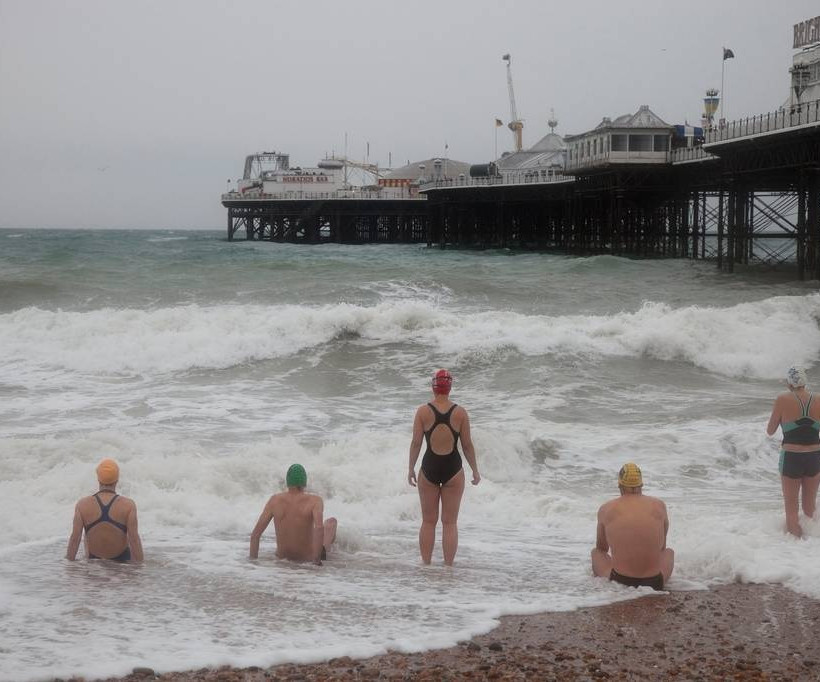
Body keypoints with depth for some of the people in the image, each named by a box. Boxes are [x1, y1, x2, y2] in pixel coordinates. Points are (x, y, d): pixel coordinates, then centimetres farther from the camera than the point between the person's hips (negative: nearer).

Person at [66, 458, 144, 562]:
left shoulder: (83, 505, -12)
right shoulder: (128, 505, -16)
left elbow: (74, 539, -11)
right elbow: (134, 540, -18)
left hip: (94, 562, 1)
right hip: (121, 559, -1)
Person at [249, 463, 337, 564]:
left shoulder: (274, 500, -11)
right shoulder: (315, 501, -20)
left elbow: (255, 534, -13)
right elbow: (319, 528, -38)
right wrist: (317, 559, -30)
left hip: (283, 557, 4)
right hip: (309, 557, -4)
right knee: (332, 522, 26)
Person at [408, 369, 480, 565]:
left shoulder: (423, 411, -7)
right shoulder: (460, 413, -6)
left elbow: (416, 443, -4)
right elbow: (467, 445, -2)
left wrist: (411, 469, 7)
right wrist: (475, 470, 10)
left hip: (429, 468, 0)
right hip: (453, 469, 0)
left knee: (428, 521, 13)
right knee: (450, 522, 8)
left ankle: (426, 565, 15)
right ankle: (448, 567, 8)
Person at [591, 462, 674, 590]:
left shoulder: (605, 509, 0)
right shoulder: (659, 505, 2)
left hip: (619, 581, -1)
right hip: (654, 583, 1)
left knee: (596, 552, 30)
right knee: (669, 552, 34)